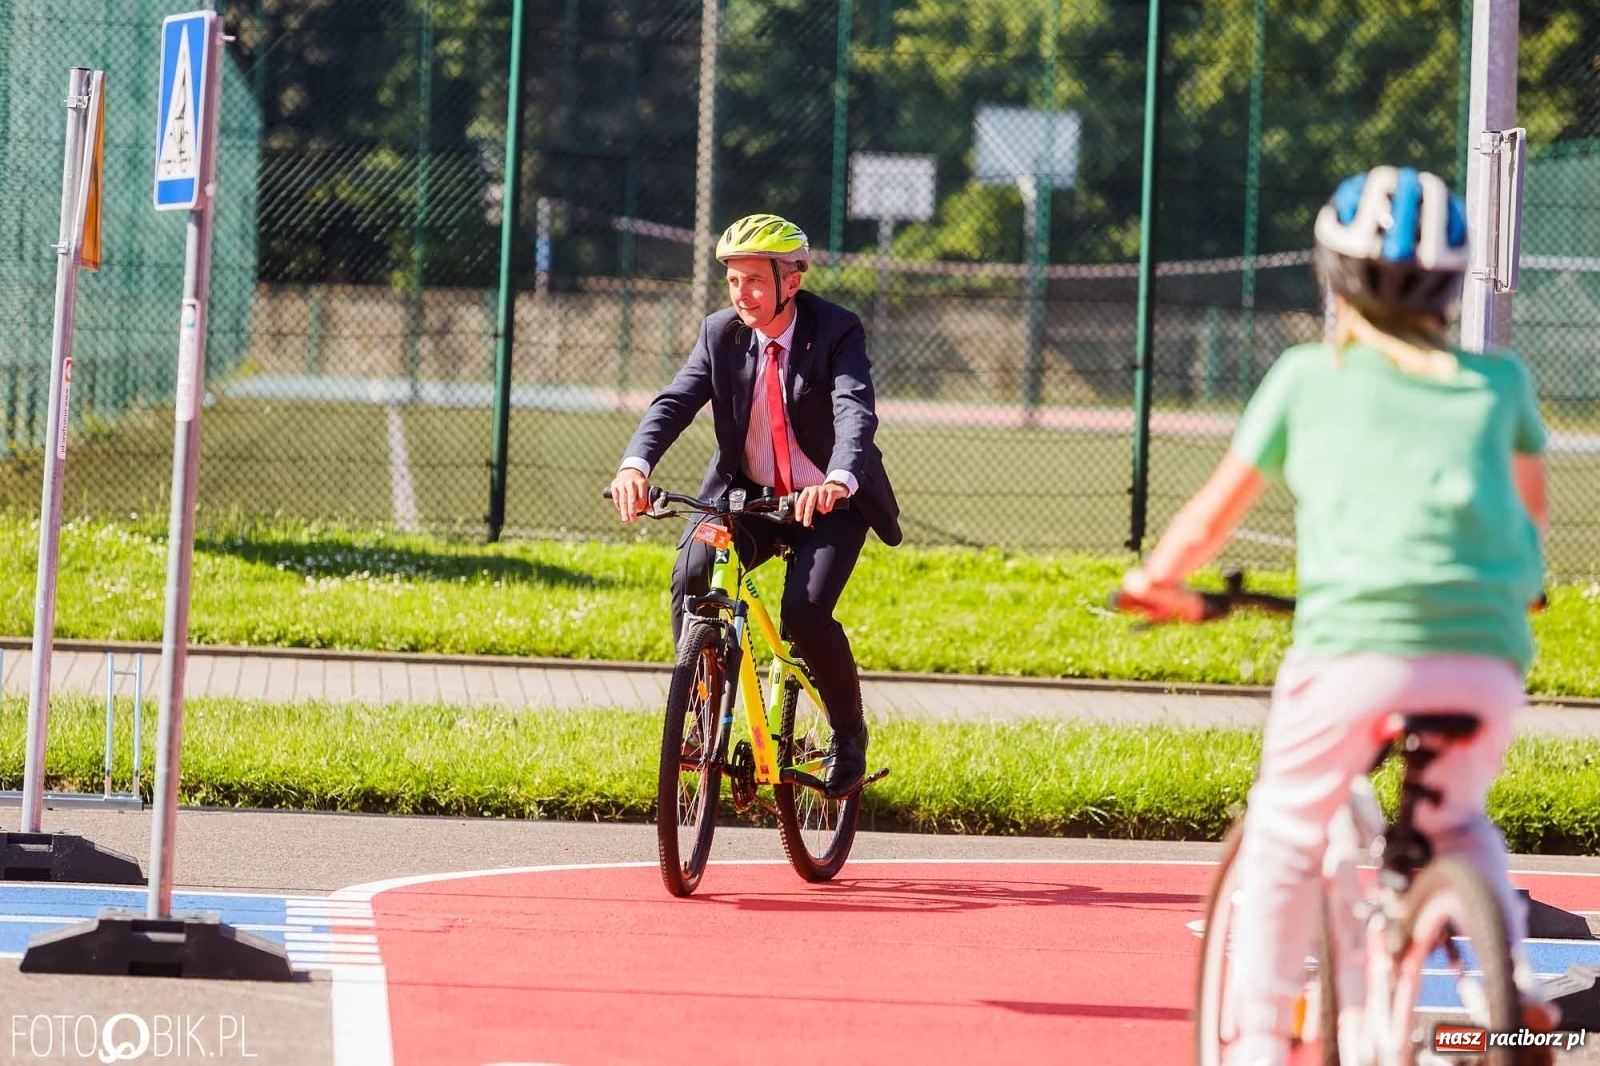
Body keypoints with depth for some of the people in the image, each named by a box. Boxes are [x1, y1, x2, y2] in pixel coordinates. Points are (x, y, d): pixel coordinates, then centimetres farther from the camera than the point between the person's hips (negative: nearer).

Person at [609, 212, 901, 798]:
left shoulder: (837, 332, -16)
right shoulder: (721, 333, -4)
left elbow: (856, 412, -32)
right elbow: (675, 401, -17)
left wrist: (839, 480, -53)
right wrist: (635, 464, -38)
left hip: (831, 504, -3)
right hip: (750, 496, 3)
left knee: (805, 612, -24)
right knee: (692, 574, -24)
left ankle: (849, 735, 1)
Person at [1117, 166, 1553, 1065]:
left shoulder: (1309, 377, 12)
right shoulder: (1498, 382, 18)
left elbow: (1217, 511, 18)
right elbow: (1533, 508, 33)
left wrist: (1156, 580, 35)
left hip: (1357, 634, -3)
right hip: (1488, 651, 3)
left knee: (1288, 828, 16)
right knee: (1455, 820, 28)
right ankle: (1516, 984, 8)